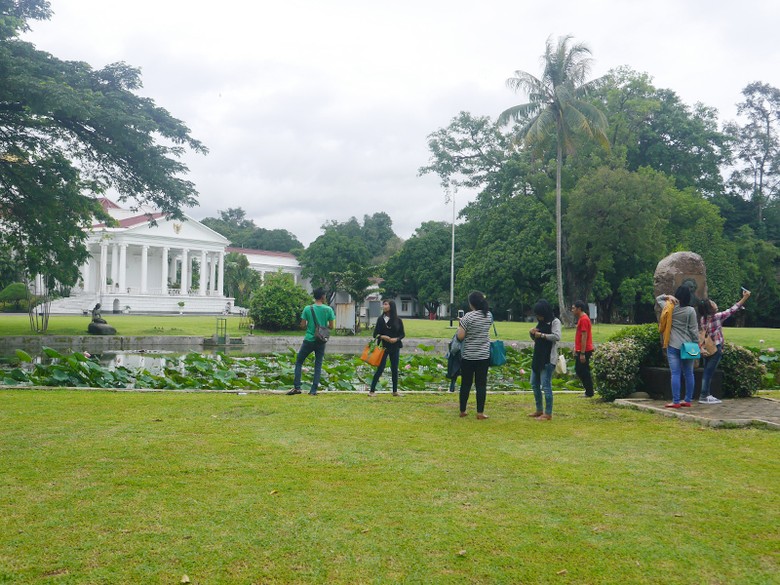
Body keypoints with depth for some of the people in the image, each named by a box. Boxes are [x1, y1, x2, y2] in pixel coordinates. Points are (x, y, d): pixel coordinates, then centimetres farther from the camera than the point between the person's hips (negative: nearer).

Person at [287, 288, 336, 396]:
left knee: (299, 362, 13)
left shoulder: (307, 309, -6)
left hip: (309, 340, -1)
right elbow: (331, 326, -1)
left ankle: (297, 387, 5)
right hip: (321, 342, 1)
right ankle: (314, 390, 5)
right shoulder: (328, 309, -5)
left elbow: (302, 325, -4)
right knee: (318, 365, 9)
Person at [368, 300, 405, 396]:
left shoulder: (398, 320, 0)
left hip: (395, 347, 2)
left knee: (394, 369, 7)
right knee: (380, 368, -4)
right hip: (384, 347, -1)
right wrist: (382, 337, -19)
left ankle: (395, 391, 17)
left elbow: (402, 334, 5)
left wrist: (396, 339, -14)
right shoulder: (381, 319, -1)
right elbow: (375, 334, 0)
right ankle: (372, 391, 2)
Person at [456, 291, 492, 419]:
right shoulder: (489, 315, 0)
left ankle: (462, 411, 18)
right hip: (484, 356, 3)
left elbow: (460, 336, -17)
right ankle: (480, 412, 4)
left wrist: (460, 327, 2)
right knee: (481, 384, 5)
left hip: (468, 356, -3)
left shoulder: (468, 317, -15)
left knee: (466, 383, 9)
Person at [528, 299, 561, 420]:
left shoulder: (555, 321, -9)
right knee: (534, 384, 14)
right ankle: (539, 410, 25)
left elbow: (557, 336, -24)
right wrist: (532, 333, 2)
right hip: (538, 357, 9)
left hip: (548, 359, -9)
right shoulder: (541, 323, 14)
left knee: (546, 386, -8)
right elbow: (535, 338, 23)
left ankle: (548, 413, 0)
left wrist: (542, 335, -20)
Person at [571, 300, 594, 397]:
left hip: (584, 351, -10)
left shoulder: (584, 319, -16)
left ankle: (589, 393, 3)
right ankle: (588, 391, 20)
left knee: (584, 371, -4)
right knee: (578, 370, 14)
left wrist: (582, 353, -22)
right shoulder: (581, 319, 15)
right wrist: (576, 350, 20)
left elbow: (584, 337, -20)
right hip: (580, 351, 10)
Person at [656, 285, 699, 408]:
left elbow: (658, 298, 16)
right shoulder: (690, 310, -5)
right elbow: (694, 329, -4)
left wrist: (668, 297, -1)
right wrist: (696, 344, 3)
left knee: (675, 374, -3)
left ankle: (676, 401, -5)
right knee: (688, 374, 11)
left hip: (673, 345, -1)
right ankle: (688, 400, 17)